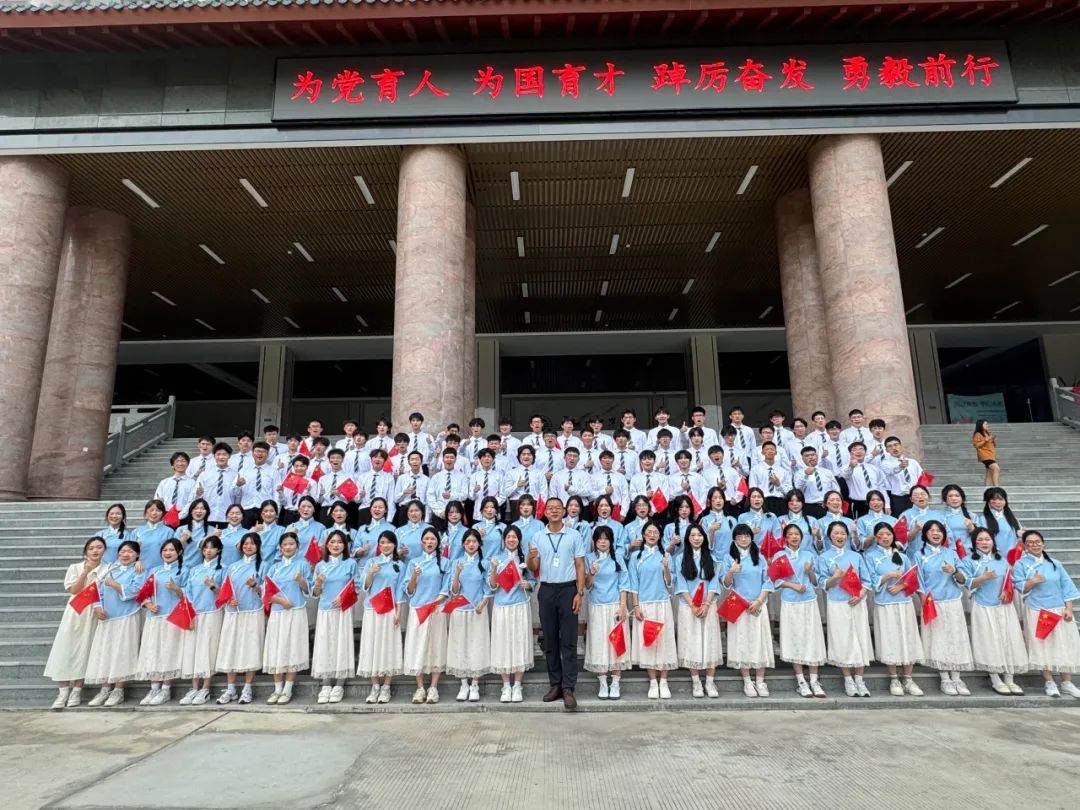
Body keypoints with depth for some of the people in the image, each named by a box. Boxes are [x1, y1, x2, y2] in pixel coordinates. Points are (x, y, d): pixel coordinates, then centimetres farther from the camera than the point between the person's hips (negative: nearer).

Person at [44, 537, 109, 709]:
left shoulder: (109, 568, 4)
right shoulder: (75, 567, 6)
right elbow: (74, 590, -7)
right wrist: (85, 572, -17)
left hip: (94, 613, -1)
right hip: (75, 612, 1)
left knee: (84, 650, -2)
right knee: (65, 648, -5)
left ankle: (77, 690, 5)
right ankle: (63, 691, 2)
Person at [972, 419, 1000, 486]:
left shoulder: (988, 434, 20)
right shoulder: (978, 435, -4)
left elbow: (994, 445, 25)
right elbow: (976, 445, -14)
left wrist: (994, 440, 3)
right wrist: (986, 440, -19)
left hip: (991, 456, 9)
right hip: (985, 456, -9)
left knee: (990, 473, 6)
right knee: (996, 468, -26)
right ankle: (996, 486, -29)